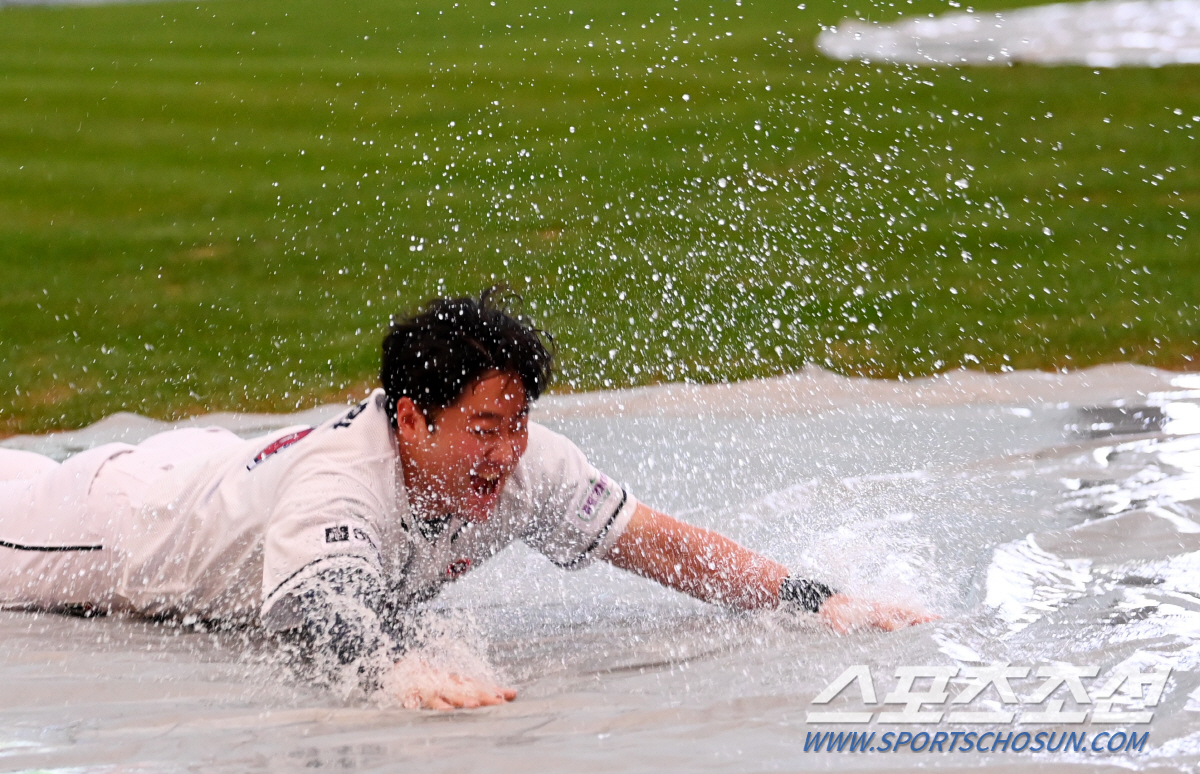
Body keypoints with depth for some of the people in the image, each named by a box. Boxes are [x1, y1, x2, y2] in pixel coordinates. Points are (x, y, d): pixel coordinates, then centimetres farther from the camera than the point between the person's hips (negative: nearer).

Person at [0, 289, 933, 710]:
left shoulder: (519, 460, -28)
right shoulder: (338, 490, -48)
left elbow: (651, 537, -23)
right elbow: (333, 625, -65)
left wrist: (814, 601, -31)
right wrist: (402, 674, -87)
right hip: (122, 523, -6)